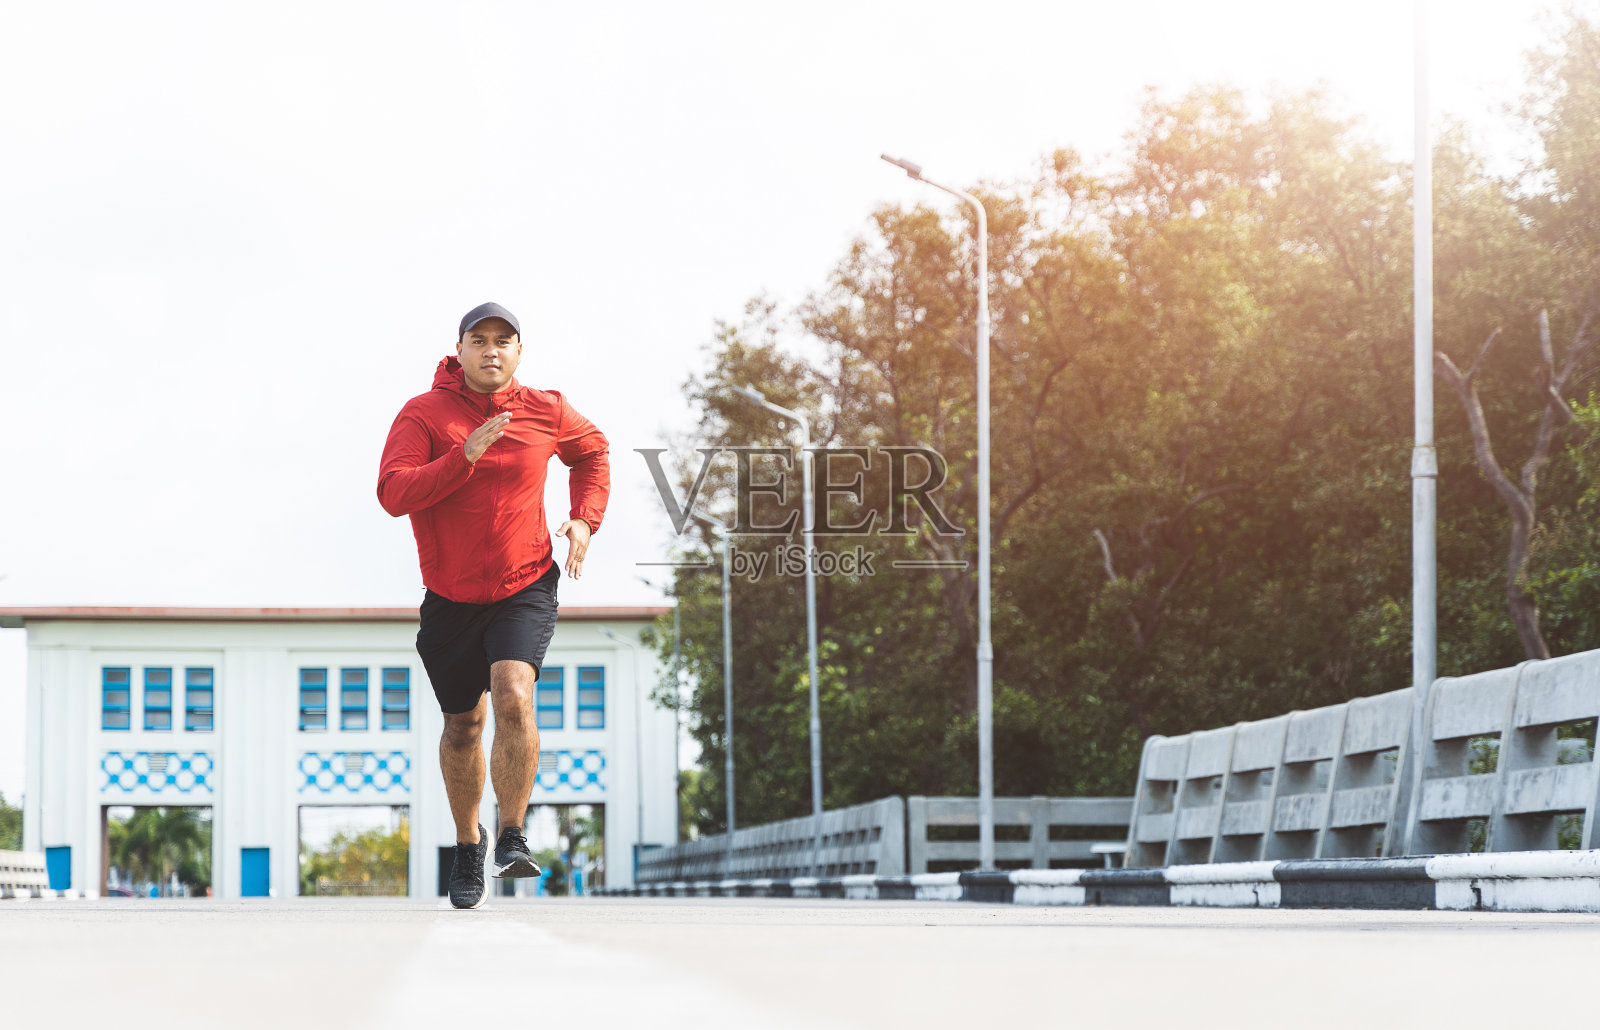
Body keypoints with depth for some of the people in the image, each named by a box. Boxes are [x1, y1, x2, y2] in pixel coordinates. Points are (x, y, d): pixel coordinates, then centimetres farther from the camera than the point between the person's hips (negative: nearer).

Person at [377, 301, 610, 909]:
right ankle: (468, 844, 36)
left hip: (525, 590, -1)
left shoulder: (545, 412, -1)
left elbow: (593, 451, 21)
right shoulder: (423, 414, -9)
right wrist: (464, 457, -31)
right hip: (450, 598, 1)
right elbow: (392, 493, -22)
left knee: (513, 697, -26)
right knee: (462, 726, 12)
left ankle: (513, 838, -17)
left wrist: (586, 518, 6)